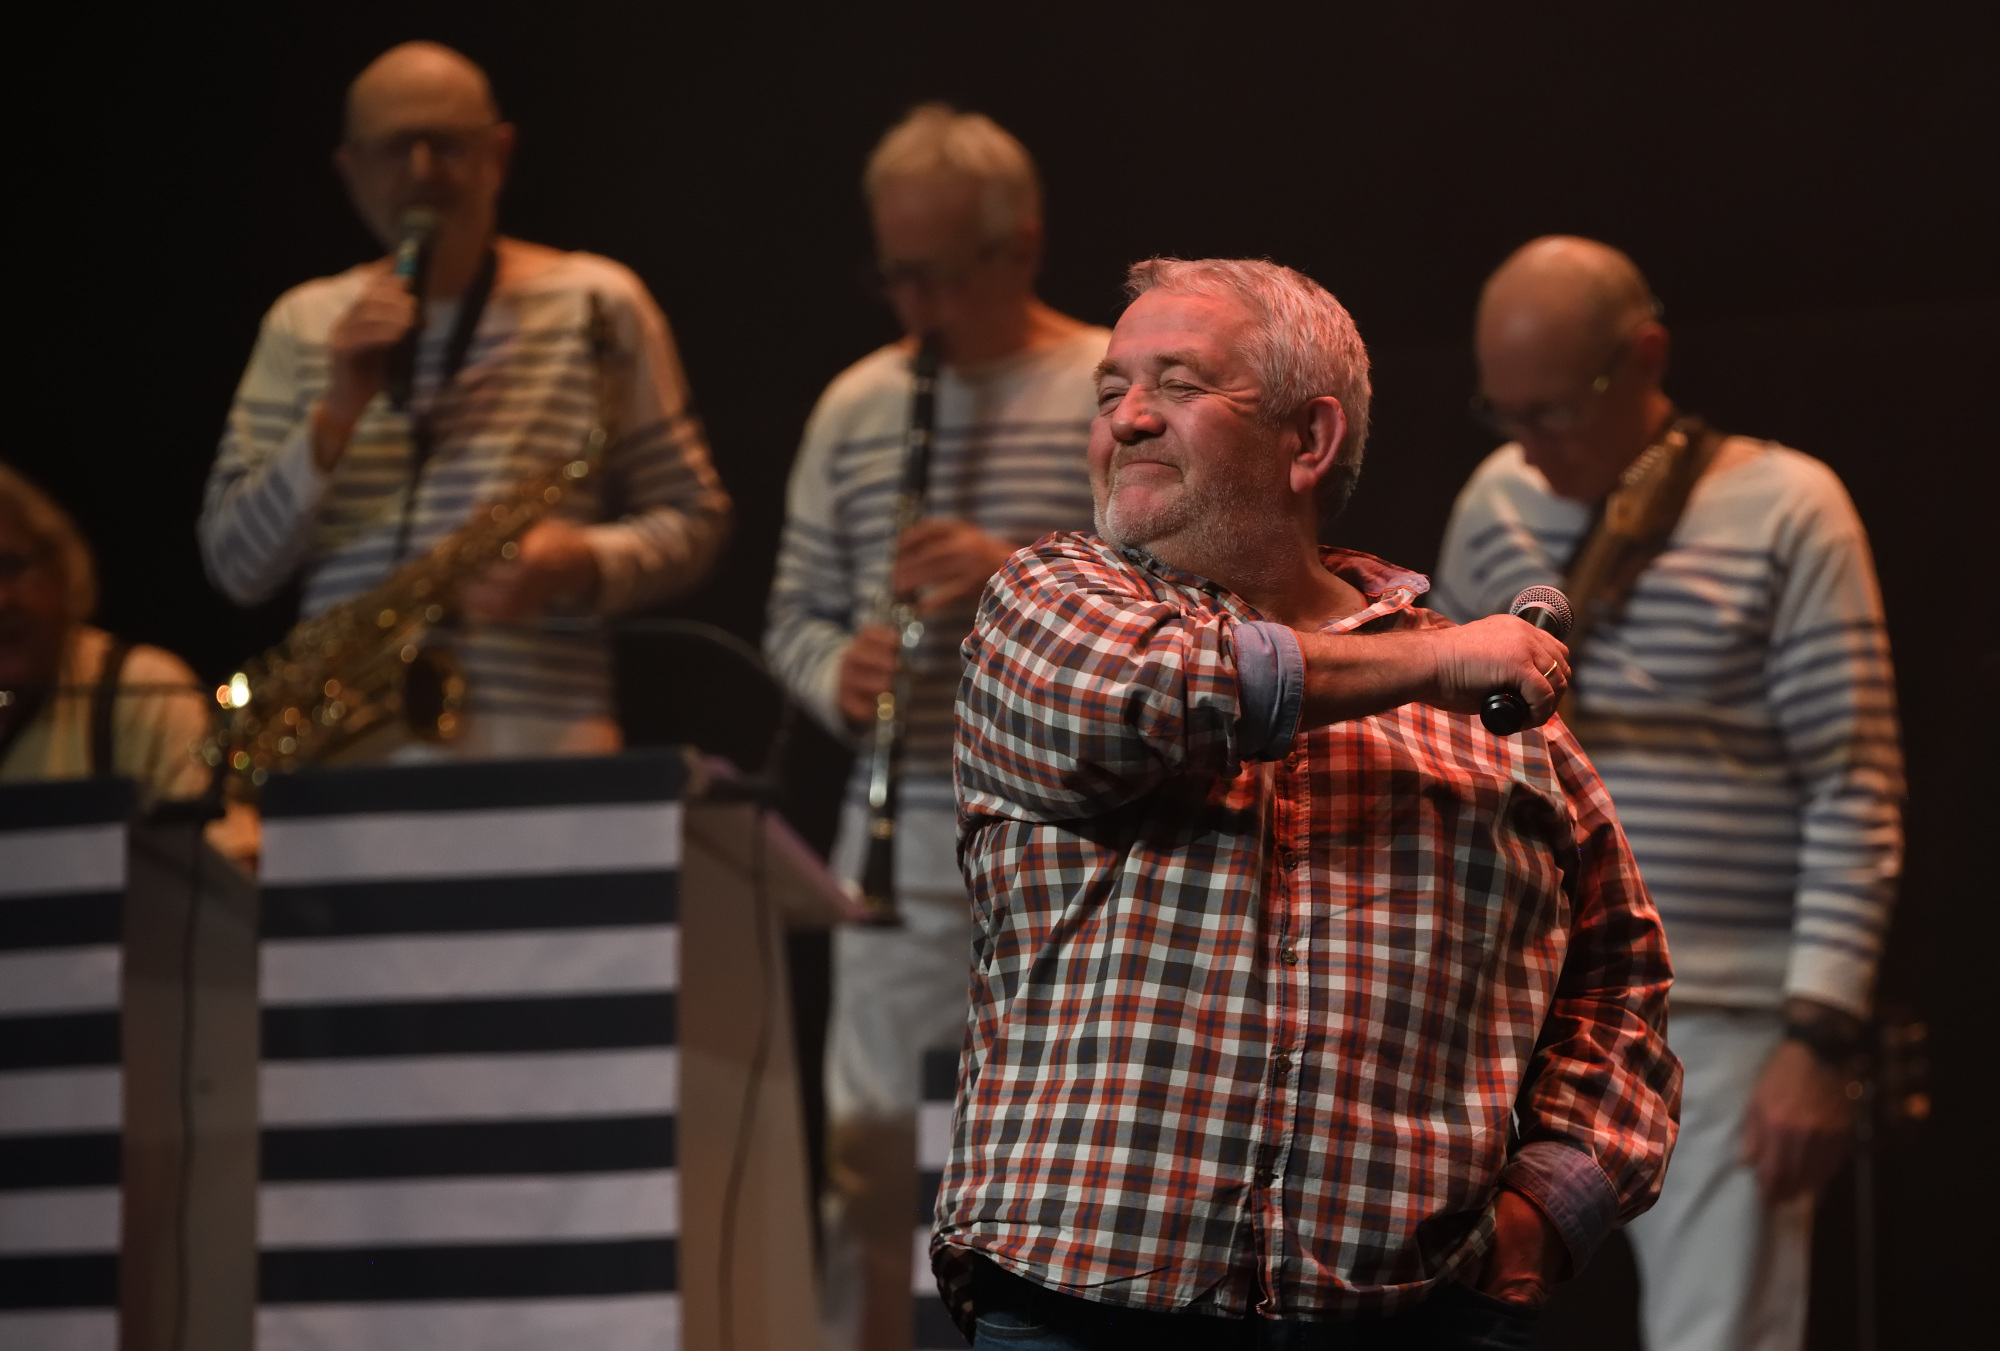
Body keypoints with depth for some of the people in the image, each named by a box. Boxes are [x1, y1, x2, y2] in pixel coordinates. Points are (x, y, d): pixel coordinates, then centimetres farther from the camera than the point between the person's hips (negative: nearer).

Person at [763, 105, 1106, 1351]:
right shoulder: (856, 408, 12)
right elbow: (797, 610, 17)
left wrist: (1024, 573, -20)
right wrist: (838, 672, -6)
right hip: (908, 841, 4)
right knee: (874, 1155, 4)